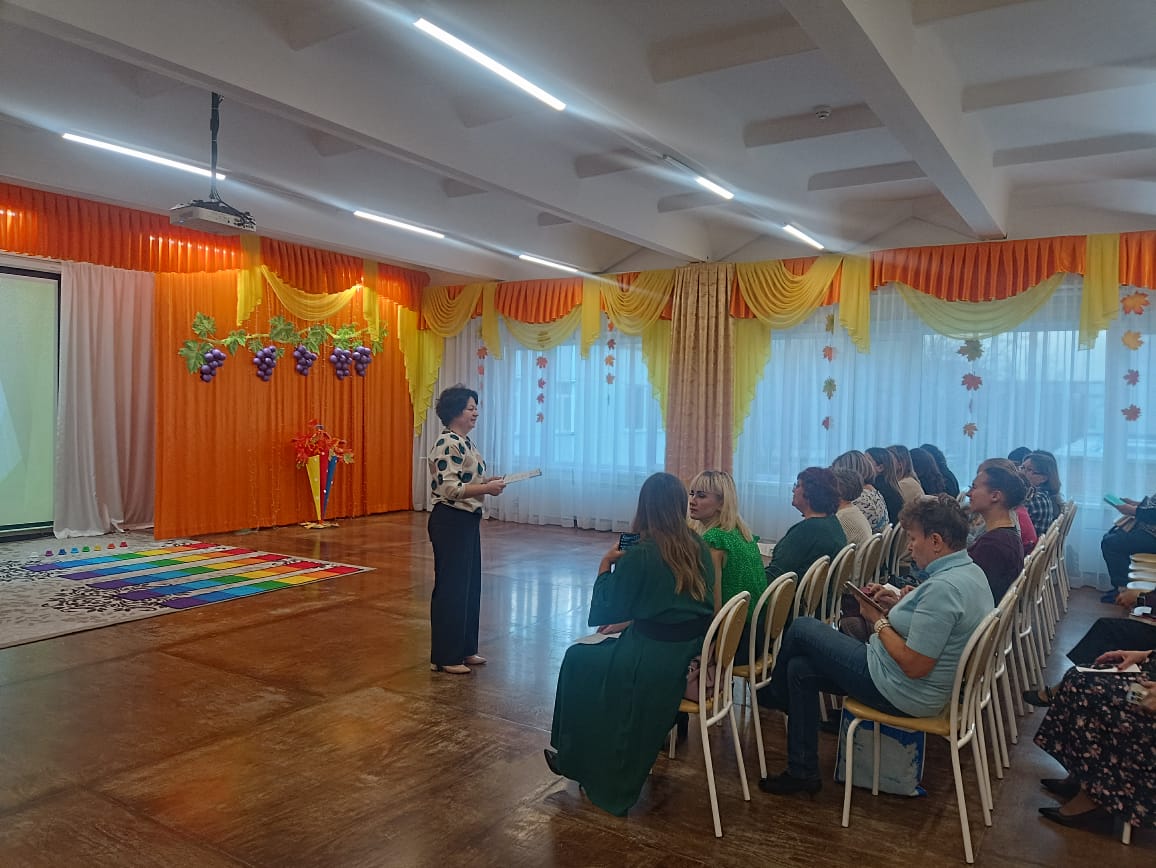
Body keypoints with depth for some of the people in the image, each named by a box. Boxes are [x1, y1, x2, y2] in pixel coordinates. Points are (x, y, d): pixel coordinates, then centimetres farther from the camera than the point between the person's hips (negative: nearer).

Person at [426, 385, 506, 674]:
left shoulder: (465, 441, 12)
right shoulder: (447, 444, -18)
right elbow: (449, 489, -25)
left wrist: (487, 480, 6)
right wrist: (487, 489, -24)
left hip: (468, 521, 10)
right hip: (451, 523, -10)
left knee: (470, 585, 16)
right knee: (450, 588, -1)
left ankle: (465, 649, 27)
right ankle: (444, 657, 11)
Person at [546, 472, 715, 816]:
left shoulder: (640, 555, -17)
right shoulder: (699, 547, 2)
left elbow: (605, 613, -9)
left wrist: (605, 566, 0)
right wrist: (630, 622, 19)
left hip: (657, 662, -7)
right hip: (695, 655, 7)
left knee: (577, 662, 17)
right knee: (594, 655, 27)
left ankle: (575, 759, 31)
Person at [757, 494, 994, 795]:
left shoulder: (943, 587, -29)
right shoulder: (972, 572, 3)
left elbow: (914, 666, -28)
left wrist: (878, 620, -14)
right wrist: (897, 605, 4)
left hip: (900, 693, -10)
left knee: (801, 629, 1)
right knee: (800, 668, 13)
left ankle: (775, 693, 31)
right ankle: (802, 773, 20)